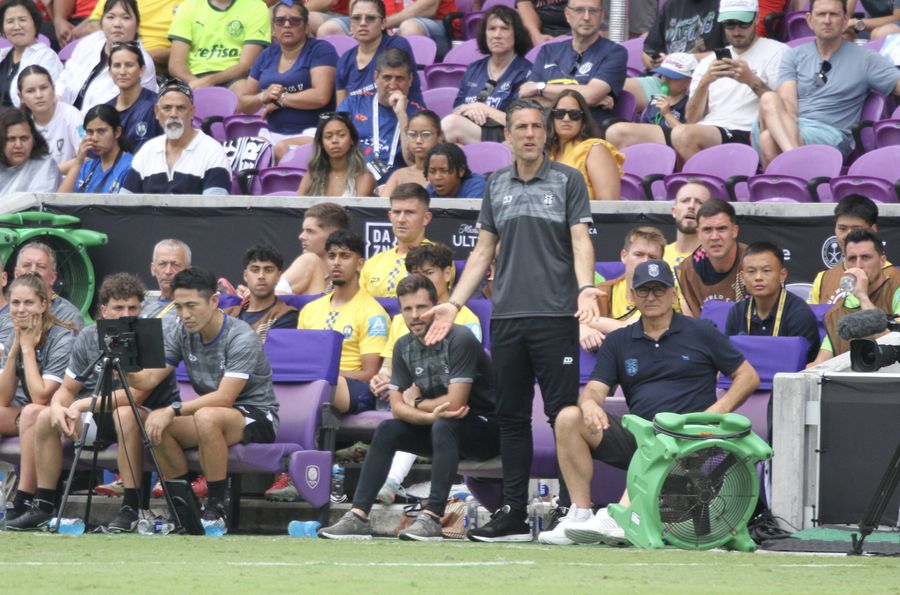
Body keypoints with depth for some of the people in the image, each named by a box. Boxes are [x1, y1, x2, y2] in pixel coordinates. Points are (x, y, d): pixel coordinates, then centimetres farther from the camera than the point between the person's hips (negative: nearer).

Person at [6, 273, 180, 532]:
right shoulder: (88, 338, 0)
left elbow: (137, 393, -27)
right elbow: (67, 389, 4)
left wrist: (82, 405, -27)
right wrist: (58, 407, -22)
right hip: (102, 416, 6)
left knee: (125, 414, -38)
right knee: (45, 417, -6)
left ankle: (131, 508, -34)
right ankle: (43, 506, -2)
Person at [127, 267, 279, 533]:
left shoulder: (242, 338, -20)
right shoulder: (181, 334, 0)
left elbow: (224, 398, -27)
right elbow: (149, 379, -6)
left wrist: (173, 410, -33)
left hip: (258, 415, -6)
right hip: (212, 410, 6)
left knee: (207, 417, -38)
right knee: (155, 424, -20)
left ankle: (216, 510, -26)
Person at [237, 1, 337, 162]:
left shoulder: (320, 50, 0)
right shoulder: (267, 55, 16)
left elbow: (321, 97, -15)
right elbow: (242, 104, 17)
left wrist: (280, 99, -5)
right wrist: (263, 97, -6)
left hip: (311, 132, -5)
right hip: (272, 133, 5)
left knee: (282, 148, -35)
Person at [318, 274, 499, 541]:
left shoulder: (460, 339, -20)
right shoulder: (404, 347, 3)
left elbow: (455, 403, -25)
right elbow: (397, 408, -4)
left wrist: (417, 404, -7)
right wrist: (431, 414, -24)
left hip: (488, 427, -7)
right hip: (447, 432, 7)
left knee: (444, 426, -35)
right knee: (387, 431, -9)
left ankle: (432, 517, -41)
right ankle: (358, 516, -15)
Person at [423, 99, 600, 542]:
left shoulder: (567, 181, 3)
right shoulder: (496, 185, 16)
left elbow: (581, 240, -5)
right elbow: (483, 251, 19)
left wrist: (585, 287, -23)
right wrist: (453, 303, 12)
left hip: (555, 315, -5)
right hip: (506, 318, 5)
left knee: (563, 414, -7)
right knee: (511, 417, 6)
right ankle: (513, 514, 9)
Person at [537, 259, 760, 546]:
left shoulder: (700, 333, 9)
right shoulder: (618, 342, 18)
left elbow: (748, 376, 10)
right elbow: (595, 388, 7)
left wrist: (719, 410, -8)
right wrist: (589, 403, -19)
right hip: (635, 434, 4)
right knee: (569, 418, -18)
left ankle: (619, 518, -56)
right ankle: (580, 514, -22)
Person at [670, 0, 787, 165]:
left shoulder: (776, 52, 9)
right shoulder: (707, 63, 23)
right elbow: (691, 119, 14)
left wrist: (752, 81, -14)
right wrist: (704, 82, -3)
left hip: (747, 134, -5)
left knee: (684, 134, -32)